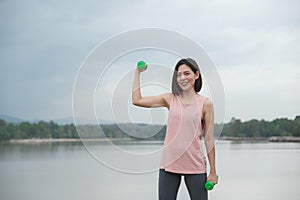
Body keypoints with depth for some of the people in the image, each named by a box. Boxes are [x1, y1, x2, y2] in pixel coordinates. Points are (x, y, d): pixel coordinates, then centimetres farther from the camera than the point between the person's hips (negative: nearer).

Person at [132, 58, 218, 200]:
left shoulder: (205, 104, 0)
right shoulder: (170, 99, 6)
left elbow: (209, 140, 1)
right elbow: (137, 100, 6)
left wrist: (213, 172, 1)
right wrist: (138, 72, 8)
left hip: (195, 166, -2)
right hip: (169, 164, 2)